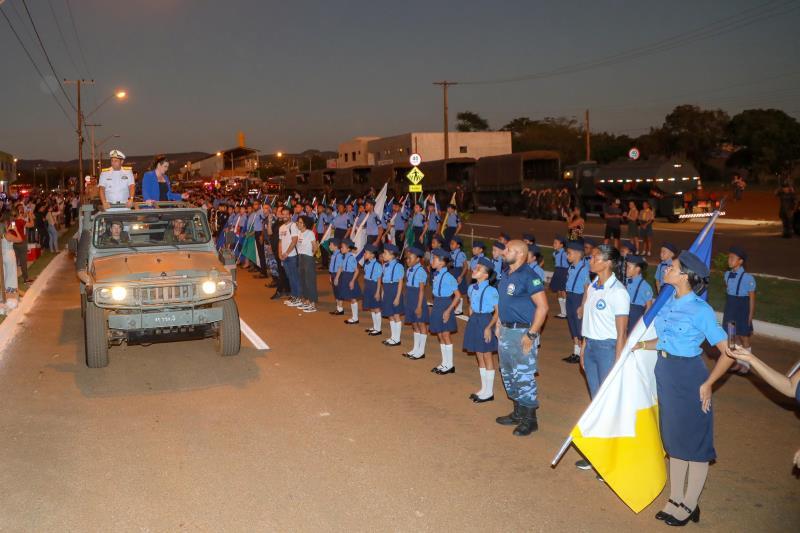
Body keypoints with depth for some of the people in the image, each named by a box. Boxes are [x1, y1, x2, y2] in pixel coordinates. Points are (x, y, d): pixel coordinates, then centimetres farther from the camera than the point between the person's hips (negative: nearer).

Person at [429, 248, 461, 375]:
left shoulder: (448, 277, -19)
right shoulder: (436, 275, 5)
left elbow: (458, 295, -17)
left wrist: (448, 310, -19)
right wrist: (435, 307, 11)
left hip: (445, 307, -8)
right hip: (437, 306, 8)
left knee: (446, 335, 1)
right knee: (440, 336, 13)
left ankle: (449, 365, 12)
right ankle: (444, 363, 24)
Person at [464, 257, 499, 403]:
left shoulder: (491, 290, -18)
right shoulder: (471, 288, 4)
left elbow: (498, 312, -16)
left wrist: (489, 327, -21)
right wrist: (471, 320, 12)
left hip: (485, 322, -7)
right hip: (474, 321, 7)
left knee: (487, 356, 3)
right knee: (479, 356, 14)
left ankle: (489, 392, 14)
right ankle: (484, 389, 27)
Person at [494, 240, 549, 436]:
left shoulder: (529, 277, -16)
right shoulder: (506, 275, 10)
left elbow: (542, 306, -19)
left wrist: (531, 335, -20)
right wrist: (498, 324, 13)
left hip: (522, 333, -9)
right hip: (505, 331, 9)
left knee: (524, 376, -4)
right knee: (508, 373, 17)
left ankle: (529, 419, 8)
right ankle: (518, 412, 31)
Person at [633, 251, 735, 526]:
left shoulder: (700, 310, -18)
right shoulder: (668, 301, 3)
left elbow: (727, 351, -16)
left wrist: (707, 385, -13)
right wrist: (642, 345, -3)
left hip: (689, 376, -7)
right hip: (665, 373, 8)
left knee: (694, 441, 7)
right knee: (673, 438, 17)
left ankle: (689, 505, 22)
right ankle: (675, 500, 30)